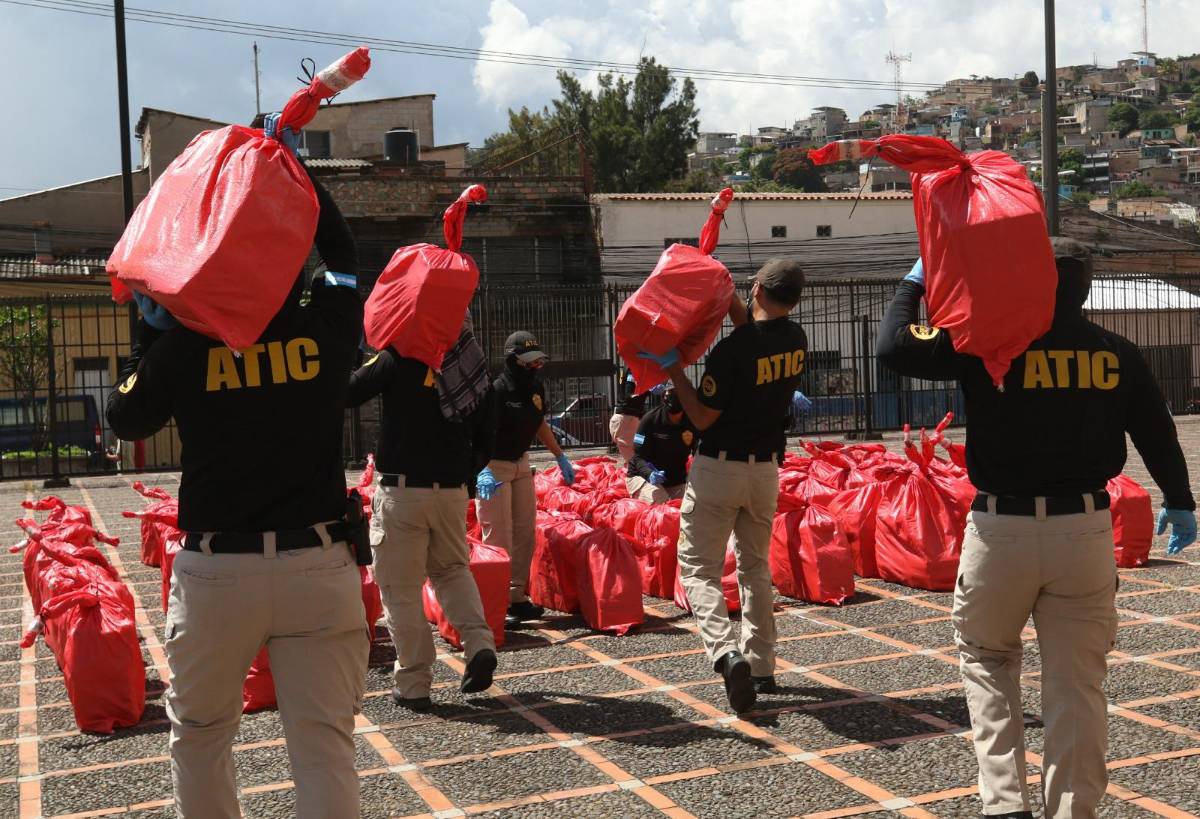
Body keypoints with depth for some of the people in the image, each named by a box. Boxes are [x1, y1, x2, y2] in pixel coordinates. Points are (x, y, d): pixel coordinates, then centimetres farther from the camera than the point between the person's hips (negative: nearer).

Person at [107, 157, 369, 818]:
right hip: (319, 567, 0)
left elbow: (125, 420, 9)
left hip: (216, 572, 0)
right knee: (324, 745, 4)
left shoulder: (183, 338, -6)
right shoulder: (326, 328, -3)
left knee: (198, 737, 20)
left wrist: (147, 332, 18)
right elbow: (341, 252, 17)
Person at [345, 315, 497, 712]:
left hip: (402, 490, -5)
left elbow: (349, 393, -5)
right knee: (452, 568, 23)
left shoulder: (402, 356, -11)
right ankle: (479, 643, 4)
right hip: (453, 490, 5)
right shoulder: (475, 365, 5)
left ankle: (412, 685, 6)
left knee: (401, 588, 3)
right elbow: (484, 439, 12)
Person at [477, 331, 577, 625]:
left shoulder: (536, 387, 2)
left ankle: (517, 596, 19)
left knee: (525, 533, 10)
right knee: (499, 537, -8)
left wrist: (561, 458, 20)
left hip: (521, 464, 8)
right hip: (492, 467, -8)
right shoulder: (497, 391, -22)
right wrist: (483, 471, -41)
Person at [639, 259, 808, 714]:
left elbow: (702, 418, -13)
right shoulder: (797, 341, 0)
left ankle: (726, 652, -19)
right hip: (766, 469, 6)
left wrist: (673, 369, -7)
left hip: (719, 467, -6)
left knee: (699, 567, 1)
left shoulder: (732, 350, -20)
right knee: (755, 567, 17)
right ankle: (761, 667, 19)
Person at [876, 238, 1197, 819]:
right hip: (1084, 529, 2)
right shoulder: (1116, 353, 3)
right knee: (1077, 680, 9)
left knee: (985, 658, 17)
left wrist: (913, 284, 10)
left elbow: (894, 347, -7)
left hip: (1001, 529, -2)